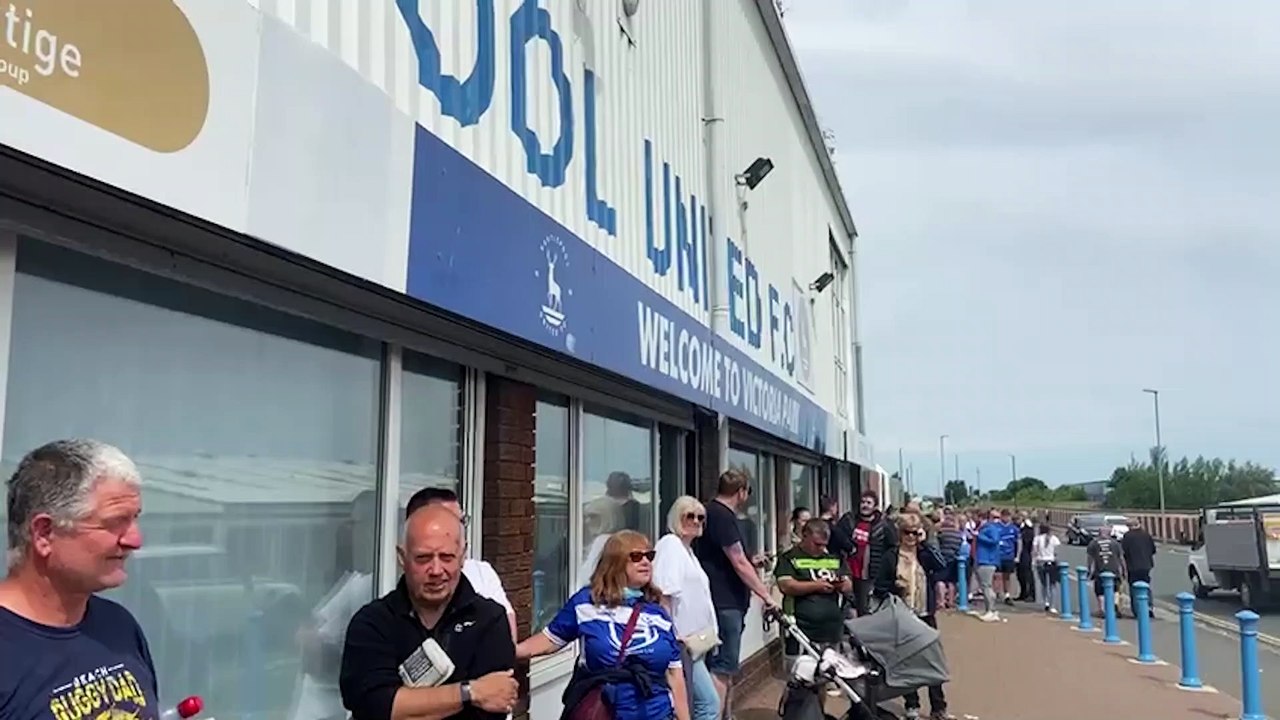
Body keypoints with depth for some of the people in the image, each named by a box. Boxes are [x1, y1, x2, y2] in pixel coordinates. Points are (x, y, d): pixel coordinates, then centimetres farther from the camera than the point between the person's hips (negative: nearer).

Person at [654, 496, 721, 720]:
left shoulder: (687, 550, 18)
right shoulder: (670, 544, -12)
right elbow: (664, 594, -21)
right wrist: (671, 638, -23)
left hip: (694, 642, 10)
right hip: (682, 642, -10)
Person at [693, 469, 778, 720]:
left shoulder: (714, 512, 14)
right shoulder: (722, 515, -18)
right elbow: (738, 563, -20)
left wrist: (751, 563, 31)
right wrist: (765, 595, -14)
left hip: (724, 601, 10)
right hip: (724, 603, -10)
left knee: (726, 665, 17)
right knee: (721, 667, -8)